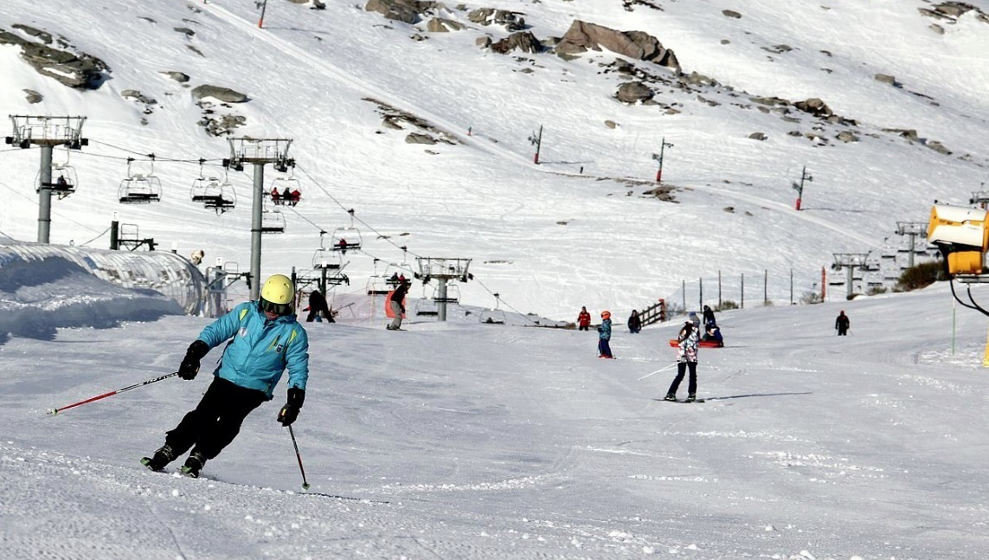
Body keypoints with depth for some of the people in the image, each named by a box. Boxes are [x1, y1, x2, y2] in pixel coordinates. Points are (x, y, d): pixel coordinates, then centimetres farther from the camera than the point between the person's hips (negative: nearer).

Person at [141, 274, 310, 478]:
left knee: (228, 423, -22)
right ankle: (168, 450, -12)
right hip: (226, 377, 2)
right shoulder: (246, 312, 2)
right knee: (202, 417, -14)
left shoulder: (294, 334, -3)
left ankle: (198, 458, -21)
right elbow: (216, 331, 5)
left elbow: (298, 370, 1)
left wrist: (294, 402, -10)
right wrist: (194, 354, -9)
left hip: (254, 389, -1)